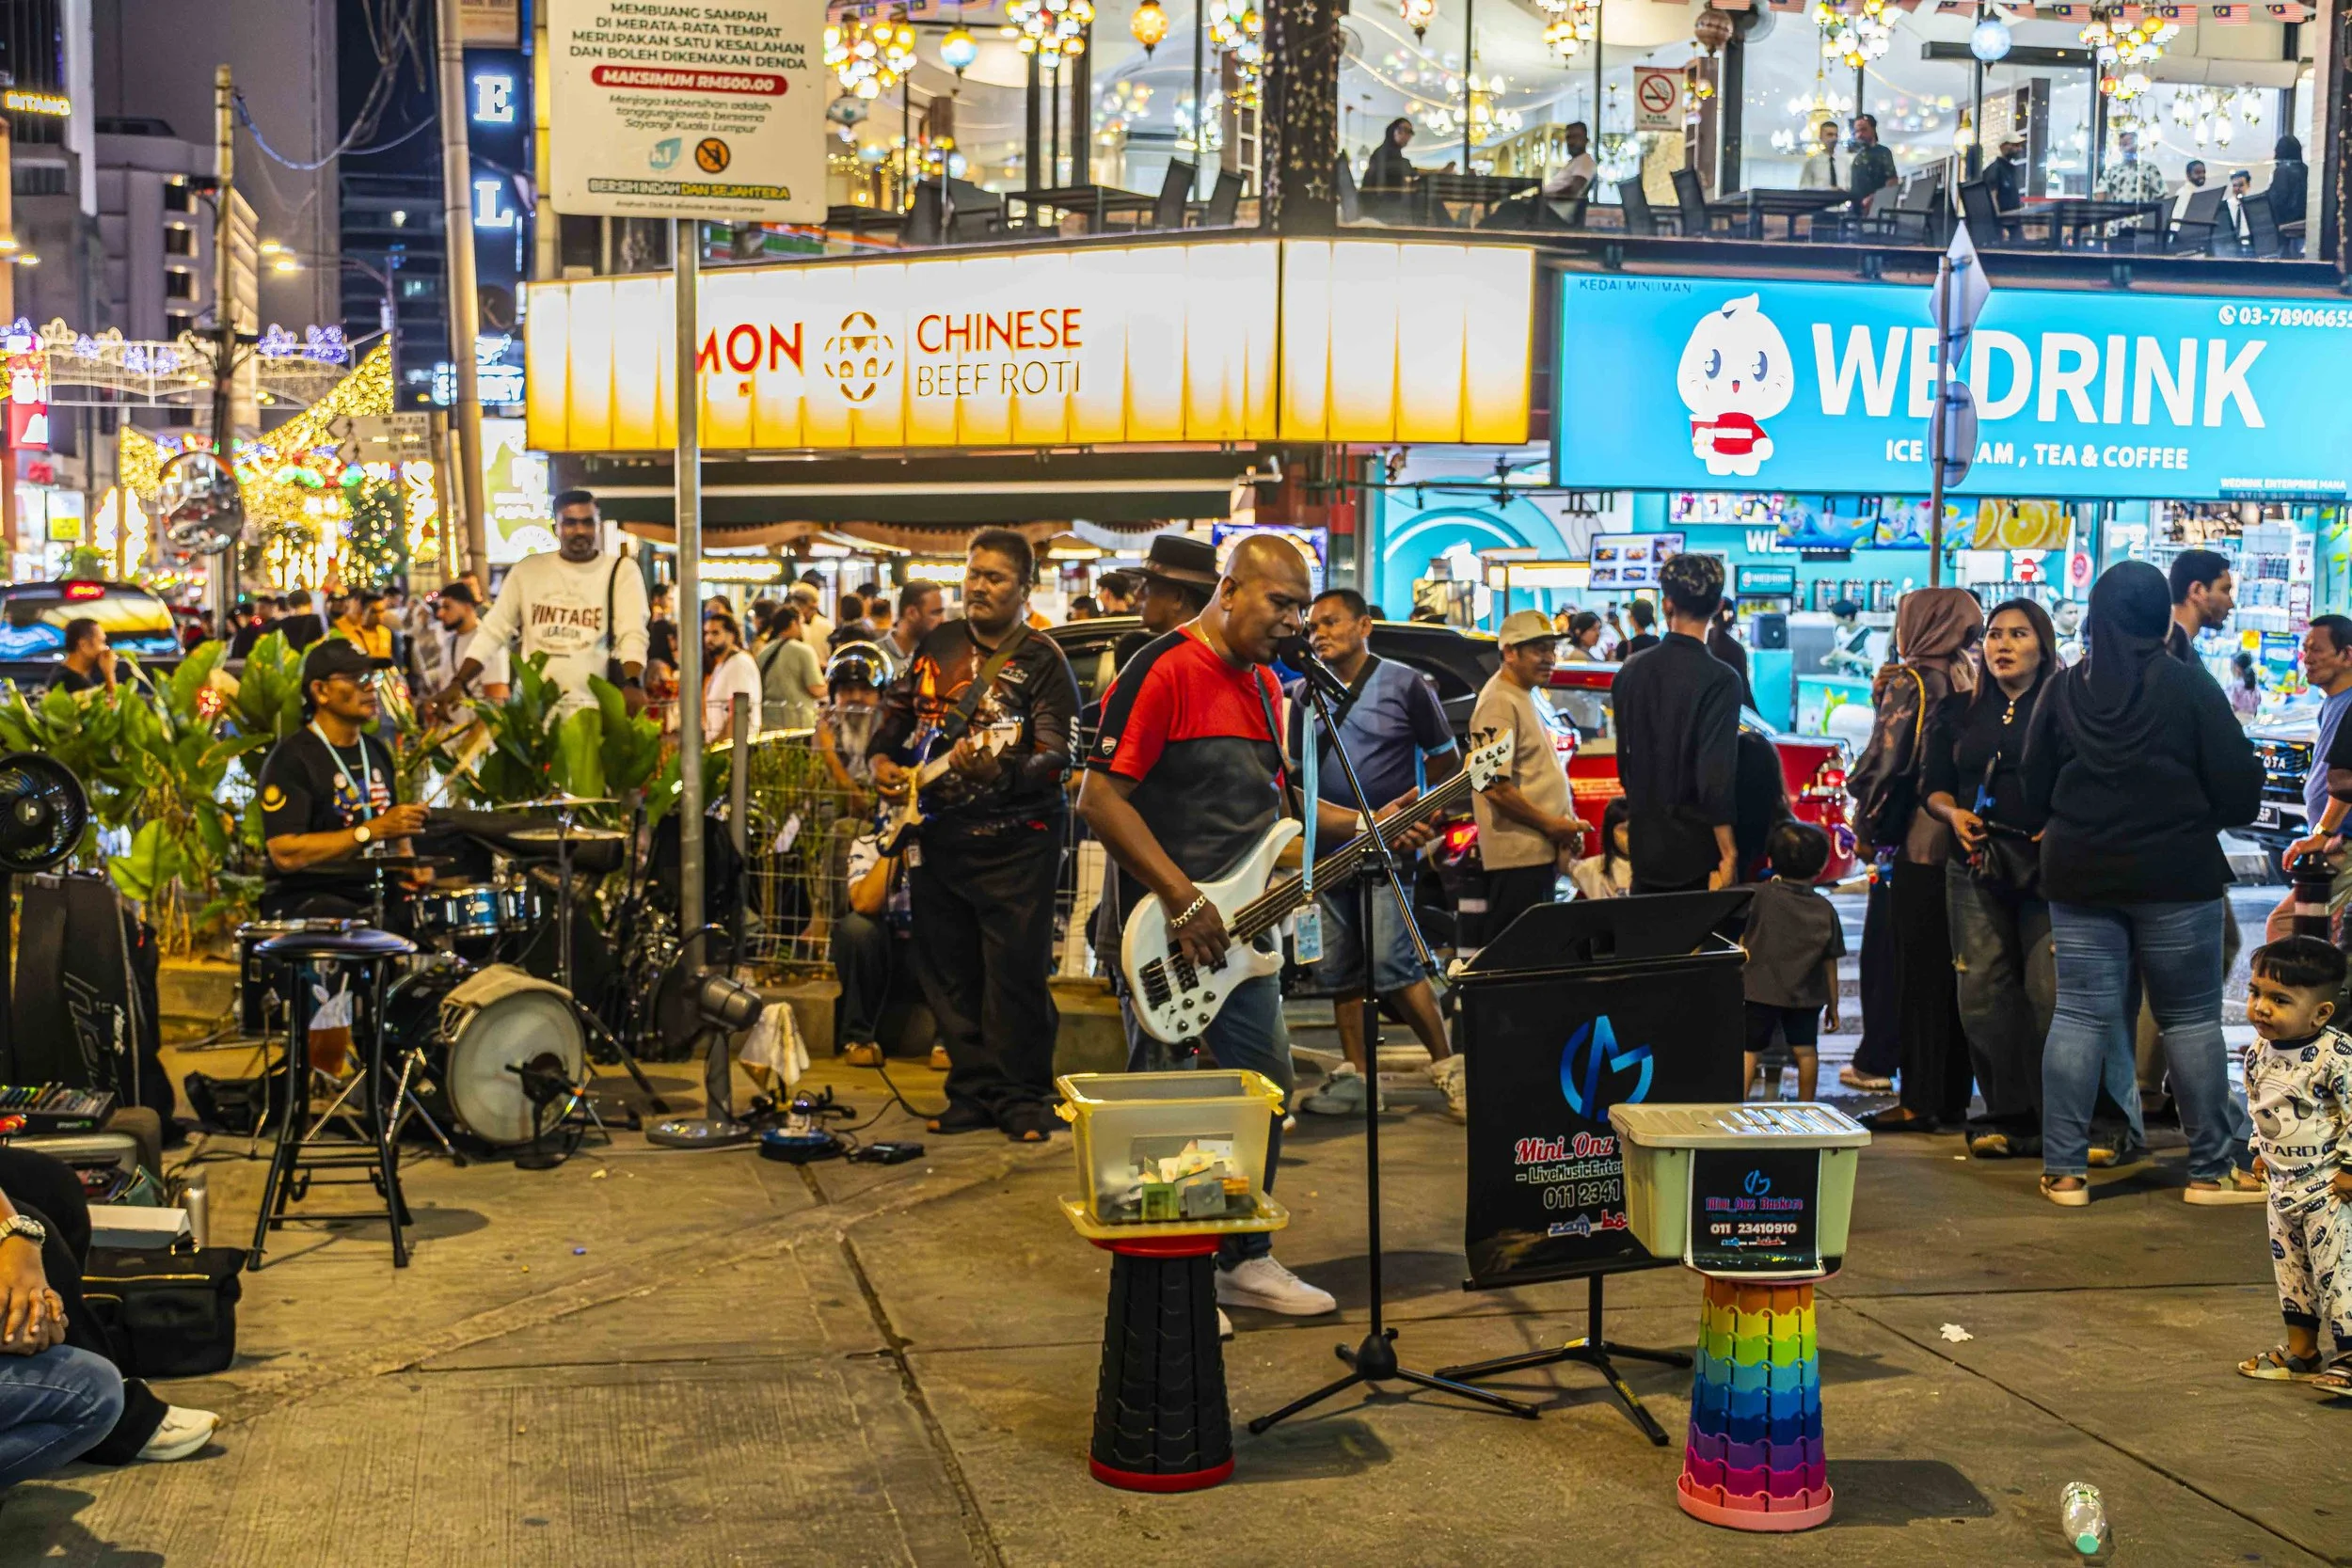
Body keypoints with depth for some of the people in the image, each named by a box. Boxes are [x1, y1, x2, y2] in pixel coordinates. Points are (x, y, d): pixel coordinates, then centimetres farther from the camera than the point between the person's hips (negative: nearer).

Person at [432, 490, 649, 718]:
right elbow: (492, 632, 11)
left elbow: (633, 635, -9)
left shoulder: (621, 570, 3)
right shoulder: (527, 570, 11)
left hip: (596, 710, -2)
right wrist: (457, 683, 0)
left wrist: (633, 684, -28)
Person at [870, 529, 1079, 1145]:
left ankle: (1024, 1099, 5)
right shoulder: (938, 644, 11)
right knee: (949, 973, 10)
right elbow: (895, 713, 24)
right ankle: (976, 1090, 21)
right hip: (941, 835, 6)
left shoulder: (1041, 660, -7)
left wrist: (1000, 773, -33)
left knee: (1016, 974, -6)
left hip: (1014, 843, -6)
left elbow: (1058, 757, -16)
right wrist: (881, 759, 5)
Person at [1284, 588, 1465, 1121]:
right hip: (1326, 847, 5)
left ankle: (1448, 1066, -3)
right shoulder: (1305, 693, 11)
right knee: (1337, 968, 6)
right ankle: (1354, 1075, 14)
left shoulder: (1404, 684, -2)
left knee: (1390, 961, -15)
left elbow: (1446, 760, 4)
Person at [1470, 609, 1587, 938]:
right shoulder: (1499, 703, -15)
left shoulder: (1531, 698, 17)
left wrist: (1569, 825, 12)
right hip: (1518, 855, -10)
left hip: (1543, 851, 10)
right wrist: (1550, 825, -15)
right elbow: (1494, 786, -22)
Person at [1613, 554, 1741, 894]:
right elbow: (1715, 777, -19)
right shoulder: (1719, 680, -15)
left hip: (1645, 849, 5)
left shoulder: (1632, 670, 3)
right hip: (1697, 853, -5)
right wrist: (1729, 854, -14)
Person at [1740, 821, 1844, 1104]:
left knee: (1748, 1049, 0)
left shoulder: (1761, 895, -8)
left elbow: (1742, 943, -3)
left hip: (1760, 990, -2)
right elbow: (1830, 961, 3)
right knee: (1805, 1050, 11)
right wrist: (1833, 1004, 11)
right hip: (1806, 995, 2)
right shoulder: (1824, 910, -1)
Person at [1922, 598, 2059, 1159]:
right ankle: (2007, 1116, 9)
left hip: (2048, 866, -3)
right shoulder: (1957, 712, 15)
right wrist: (1954, 814, -3)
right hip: (1977, 866, 4)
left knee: (2052, 991, -8)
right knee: (1983, 991, 1)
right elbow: (1933, 787, 17)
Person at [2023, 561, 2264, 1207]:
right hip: (2177, 877, -3)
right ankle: (2211, 1169, 11)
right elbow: (2239, 788, -8)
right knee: (2191, 1019, 7)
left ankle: (2064, 1169, 4)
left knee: (2079, 1015, 5)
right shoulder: (2189, 686, -9)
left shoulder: (2064, 689, 1)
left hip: (2079, 877, 3)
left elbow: (2035, 793, 6)